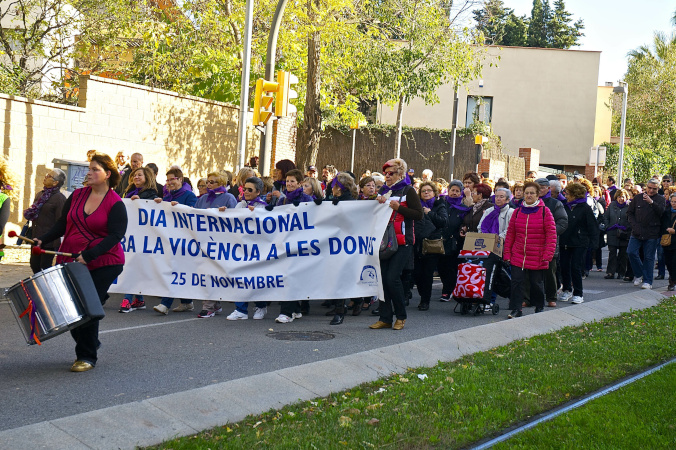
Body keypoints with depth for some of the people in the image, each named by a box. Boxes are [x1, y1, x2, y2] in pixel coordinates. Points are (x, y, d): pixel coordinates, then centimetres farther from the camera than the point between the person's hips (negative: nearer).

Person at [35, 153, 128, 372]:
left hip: (102, 265, -5)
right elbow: (62, 224, 12)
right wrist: (43, 240, -3)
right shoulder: (77, 195, 7)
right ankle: (89, 343, 31)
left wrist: (89, 255, -27)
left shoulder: (115, 204, -10)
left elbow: (115, 236, -16)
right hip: (71, 261, 5)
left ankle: (87, 356, 9)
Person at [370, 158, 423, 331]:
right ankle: (385, 318, 9)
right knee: (382, 277, 1)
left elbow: (419, 214, -8)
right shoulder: (383, 190, 17)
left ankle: (401, 316, 5)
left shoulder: (408, 190, 0)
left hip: (402, 241, -6)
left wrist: (398, 207, -15)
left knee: (392, 277, -12)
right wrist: (379, 203, 2)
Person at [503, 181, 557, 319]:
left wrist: (548, 254, -12)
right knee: (516, 282, -4)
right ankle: (516, 310, 3)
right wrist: (507, 253, 4)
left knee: (537, 284, 9)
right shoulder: (518, 212, 7)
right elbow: (510, 233, 9)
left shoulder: (545, 211, -3)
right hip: (517, 256, 3)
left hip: (537, 258, -2)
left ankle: (539, 308, 26)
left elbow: (551, 234, -5)